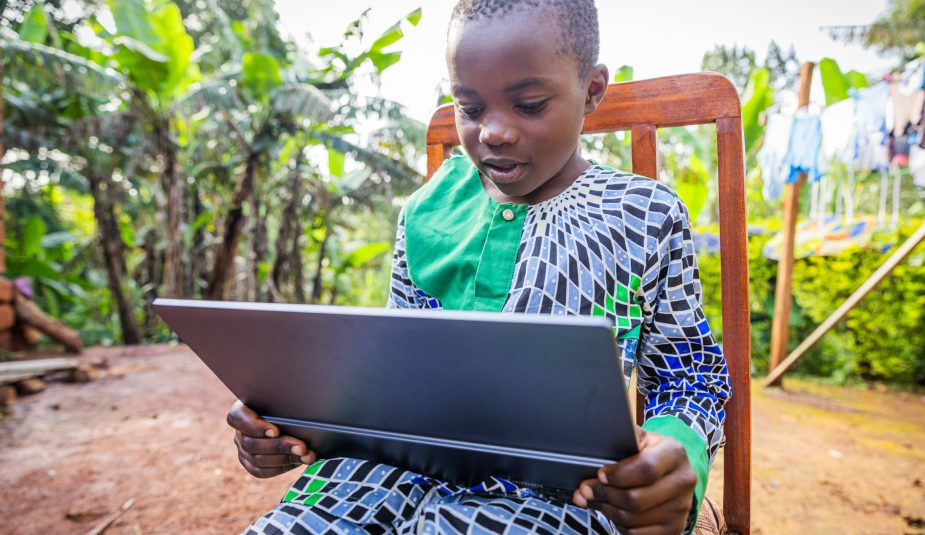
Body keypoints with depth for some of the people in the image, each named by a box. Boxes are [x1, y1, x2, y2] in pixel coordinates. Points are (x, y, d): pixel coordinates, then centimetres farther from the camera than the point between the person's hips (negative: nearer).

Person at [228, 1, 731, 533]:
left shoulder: (649, 216, 0)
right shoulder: (427, 211, 8)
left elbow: (691, 374, 6)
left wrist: (680, 450, -18)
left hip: (554, 489, -2)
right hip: (401, 467, 3)